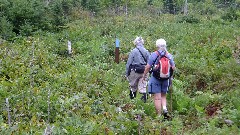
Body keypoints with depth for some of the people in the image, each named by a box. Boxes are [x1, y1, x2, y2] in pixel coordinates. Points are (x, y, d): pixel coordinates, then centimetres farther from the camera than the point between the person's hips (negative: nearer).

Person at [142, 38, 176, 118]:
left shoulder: (154, 55, -10)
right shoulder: (169, 55, 1)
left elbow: (148, 67, -8)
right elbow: (173, 68, 4)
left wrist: (144, 75, 6)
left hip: (155, 79, -4)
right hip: (166, 79, 4)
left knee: (157, 98, 0)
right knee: (163, 96, 19)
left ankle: (159, 115, 2)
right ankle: (165, 108, -5)